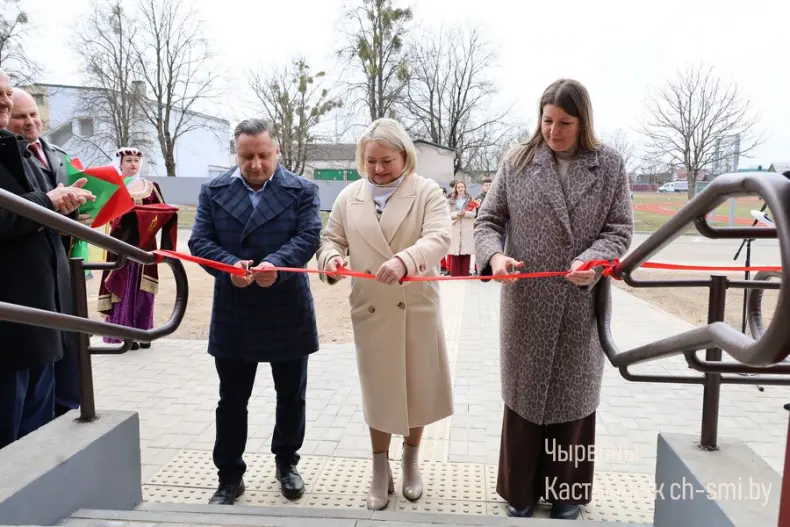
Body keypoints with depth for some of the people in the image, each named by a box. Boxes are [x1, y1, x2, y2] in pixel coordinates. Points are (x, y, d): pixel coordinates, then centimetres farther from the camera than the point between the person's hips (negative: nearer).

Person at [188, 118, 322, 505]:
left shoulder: (302, 191, -1)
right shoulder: (213, 191, 3)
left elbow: (308, 236, -12)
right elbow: (200, 241, -3)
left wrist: (276, 263, -30)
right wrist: (229, 266, -22)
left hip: (288, 314, -1)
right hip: (233, 317, 1)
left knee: (291, 396, 14)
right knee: (231, 400, 11)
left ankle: (286, 462, 36)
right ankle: (229, 477, 27)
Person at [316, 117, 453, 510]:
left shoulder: (428, 192, -5)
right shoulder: (349, 196, 6)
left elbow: (439, 239, -18)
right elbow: (330, 239, 8)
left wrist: (404, 260, -37)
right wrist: (332, 259, -17)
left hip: (417, 308, -1)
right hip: (370, 311, 2)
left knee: (418, 386, 12)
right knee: (378, 390, 12)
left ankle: (411, 461, 37)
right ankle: (380, 470, 30)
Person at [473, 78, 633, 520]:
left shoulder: (610, 165, 0)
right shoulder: (518, 161, 0)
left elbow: (620, 229, -1)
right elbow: (489, 219, 1)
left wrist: (592, 262, -21)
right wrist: (494, 255, -20)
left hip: (583, 305, 0)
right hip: (526, 304, 0)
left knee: (573, 397, 14)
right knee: (524, 396, 12)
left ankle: (566, 492, 34)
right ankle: (521, 491, 30)